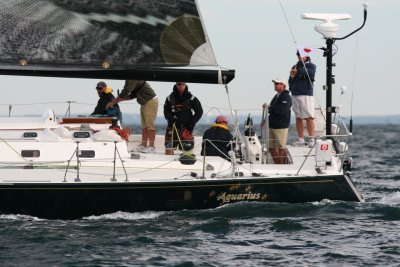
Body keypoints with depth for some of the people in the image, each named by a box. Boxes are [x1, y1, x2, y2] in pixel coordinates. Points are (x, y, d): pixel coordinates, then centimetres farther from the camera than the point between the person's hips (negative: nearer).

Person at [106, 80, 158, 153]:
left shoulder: (133, 80, -21)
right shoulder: (129, 81, 10)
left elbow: (124, 93, -25)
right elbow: (132, 95, 17)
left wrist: (112, 102, -16)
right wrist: (119, 100, 7)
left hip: (151, 101, -10)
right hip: (144, 103, 10)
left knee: (150, 125, -9)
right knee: (144, 126, 8)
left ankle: (151, 146, -9)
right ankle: (143, 145, 9)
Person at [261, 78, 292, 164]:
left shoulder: (286, 97, -12)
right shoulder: (276, 96, 16)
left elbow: (282, 111, -26)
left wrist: (270, 107, -16)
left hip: (281, 127, -9)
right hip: (272, 125, 9)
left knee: (281, 148, -4)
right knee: (271, 147, 11)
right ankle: (277, 165, 20)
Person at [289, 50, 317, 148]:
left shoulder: (310, 66, 4)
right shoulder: (295, 66, 20)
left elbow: (310, 74, -17)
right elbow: (290, 81, 22)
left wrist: (298, 72, -12)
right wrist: (292, 76, 1)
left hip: (306, 95, -6)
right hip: (295, 95, 6)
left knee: (309, 117, -10)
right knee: (298, 118, 5)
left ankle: (311, 140, -10)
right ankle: (301, 139, 9)